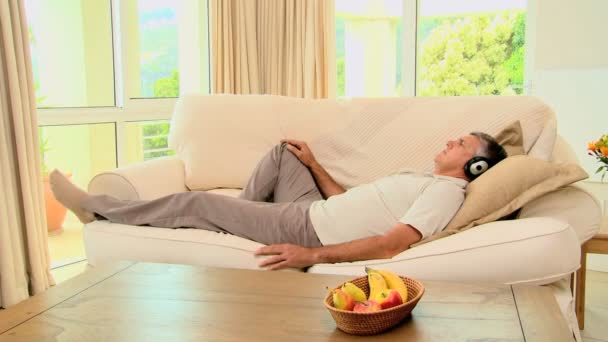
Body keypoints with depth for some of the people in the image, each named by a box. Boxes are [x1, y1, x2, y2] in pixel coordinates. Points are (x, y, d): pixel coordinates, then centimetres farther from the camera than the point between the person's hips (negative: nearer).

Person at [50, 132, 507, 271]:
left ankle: (94, 208, 13)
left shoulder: (446, 190, -13)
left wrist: (313, 255, -30)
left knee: (194, 202, -5)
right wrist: (314, 163, 18)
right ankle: (244, 218, 23)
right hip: (311, 211, 9)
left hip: (306, 230, -9)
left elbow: (391, 245, -26)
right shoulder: (423, 180, 17)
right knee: (283, 151, 23)